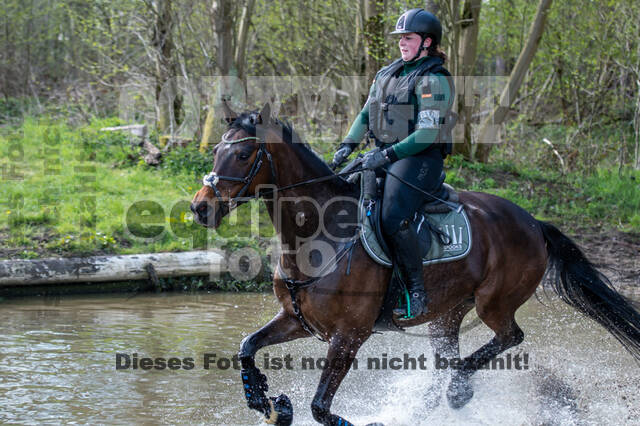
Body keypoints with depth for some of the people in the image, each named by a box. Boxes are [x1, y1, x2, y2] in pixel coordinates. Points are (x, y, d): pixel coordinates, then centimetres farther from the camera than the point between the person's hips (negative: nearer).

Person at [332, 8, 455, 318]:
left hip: (420, 158, -9)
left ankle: (416, 292, -22)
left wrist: (388, 155, -23)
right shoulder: (387, 74, 17)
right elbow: (366, 114, 21)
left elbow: (427, 133, -17)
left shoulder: (434, 80, -9)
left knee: (394, 218, -29)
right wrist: (348, 144, 4)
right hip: (385, 156, 9)